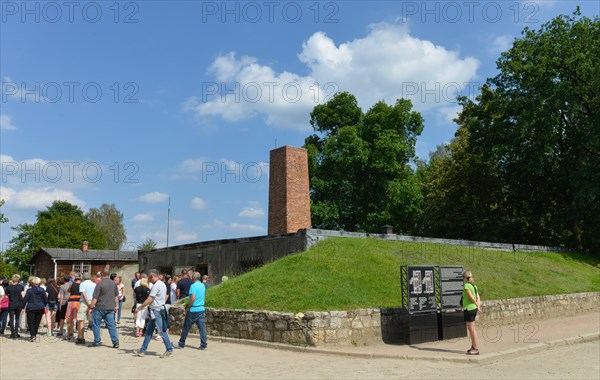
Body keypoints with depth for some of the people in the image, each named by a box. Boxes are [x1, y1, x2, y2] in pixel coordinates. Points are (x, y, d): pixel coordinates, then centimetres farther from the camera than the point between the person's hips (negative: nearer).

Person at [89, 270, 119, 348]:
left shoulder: (100, 284, -12)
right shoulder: (113, 283, 5)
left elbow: (95, 298, -12)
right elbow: (116, 296, 13)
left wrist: (91, 307, -3)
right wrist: (116, 306, 22)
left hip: (100, 308, -5)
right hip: (110, 308, 5)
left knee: (96, 324, 11)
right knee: (111, 325, 6)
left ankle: (97, 341, 15)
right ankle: (116, 342, 1)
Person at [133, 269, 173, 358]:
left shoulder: (156, 285, -17)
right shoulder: (163, 284, 13)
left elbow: (150, 299, -19)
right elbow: (165, 297, 19)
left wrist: (139, 308, -12)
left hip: (156, 311, -10)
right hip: (160, 309, 10)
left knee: (162, 331, -4)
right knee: (148, 331, 13)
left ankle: (169, 350, 1)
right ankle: (142, 350, 19)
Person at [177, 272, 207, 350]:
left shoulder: (193, 286, -13)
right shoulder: (203, 286, 10)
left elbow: (193, 298, -21)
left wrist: (187, 308, -13)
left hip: (193, 310, -6)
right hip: (201, 309, 6)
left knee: (186, 327, 7)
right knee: (201, 327, 5)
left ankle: (181, 344, 18)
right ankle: (204, 345, 2)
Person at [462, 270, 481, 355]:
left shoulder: (466, 286, -15)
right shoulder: (474, 285, 11)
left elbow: (472, 298, -19)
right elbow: (478, 298, 8)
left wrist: (477, 306, -5)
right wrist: (478, 306, 0)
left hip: (469, 309, -9)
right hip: (474, 309, 9)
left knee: (471, 329, -1)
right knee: (471, 328, 18)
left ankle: (476, 349, 5)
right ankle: (473, 346, 28)